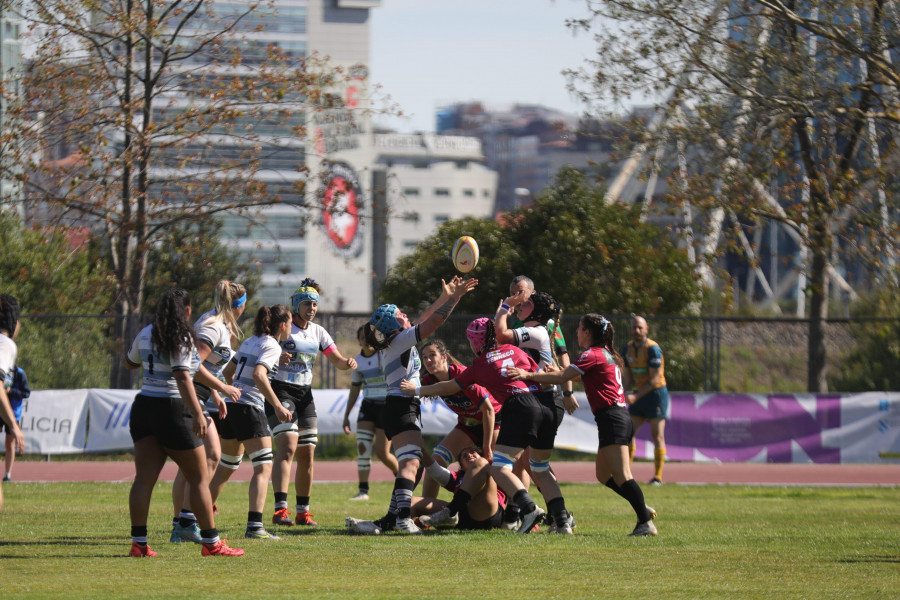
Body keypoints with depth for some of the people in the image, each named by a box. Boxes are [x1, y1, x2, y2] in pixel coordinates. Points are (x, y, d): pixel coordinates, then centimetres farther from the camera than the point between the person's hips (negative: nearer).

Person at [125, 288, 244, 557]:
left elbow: (130, 362, 26)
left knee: (144, 478, 3)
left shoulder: (146, 334, 8)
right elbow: (182, 378, -22)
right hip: (173, 411, -6)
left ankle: (138, 542, -3)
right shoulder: (182, 338, -12)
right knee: (199, 479, 4)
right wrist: (198, 414, -26)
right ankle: (211, 542, 6)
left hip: (143, 407, 6)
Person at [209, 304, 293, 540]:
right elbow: (258, 375, -23)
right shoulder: (272, 346, -8)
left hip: (232, 406, 9)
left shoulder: (249, 342, 17)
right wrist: (277, 406, -25)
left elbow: (228, 372, 23)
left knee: (225, 467, 18)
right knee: (263, 467, -7)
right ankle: (254, 526, -18)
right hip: (250, 409, -8)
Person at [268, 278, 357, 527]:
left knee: (307, 454, 4)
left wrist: (347, 363, -11)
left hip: (305, 394, 6)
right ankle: (280, 509, -29)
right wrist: (276, 357, -31)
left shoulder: (318, 332, 11)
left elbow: (337, 361, 12)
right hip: (280, 391, -6)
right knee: (288, 446, -22)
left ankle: (303, 512, 13)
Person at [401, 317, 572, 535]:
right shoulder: (514, 350, 22)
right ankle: (562, 519, 6)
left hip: (519, 406, -6)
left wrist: (417, 390, 38)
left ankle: (529, 508, -27)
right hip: (548, 405, 6)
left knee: (499, 469, -4)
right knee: (540, 468, 19)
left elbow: (447, 387, 25)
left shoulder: (479, 366, 12)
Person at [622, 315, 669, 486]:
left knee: (657, 436, -5)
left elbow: (654, 379, -19)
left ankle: (658, 476, 0)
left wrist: (636, 396, -24)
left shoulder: (653, 349, -17)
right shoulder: (628, 349, 5)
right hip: (639, 395, 7)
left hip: (656, 393, -7)